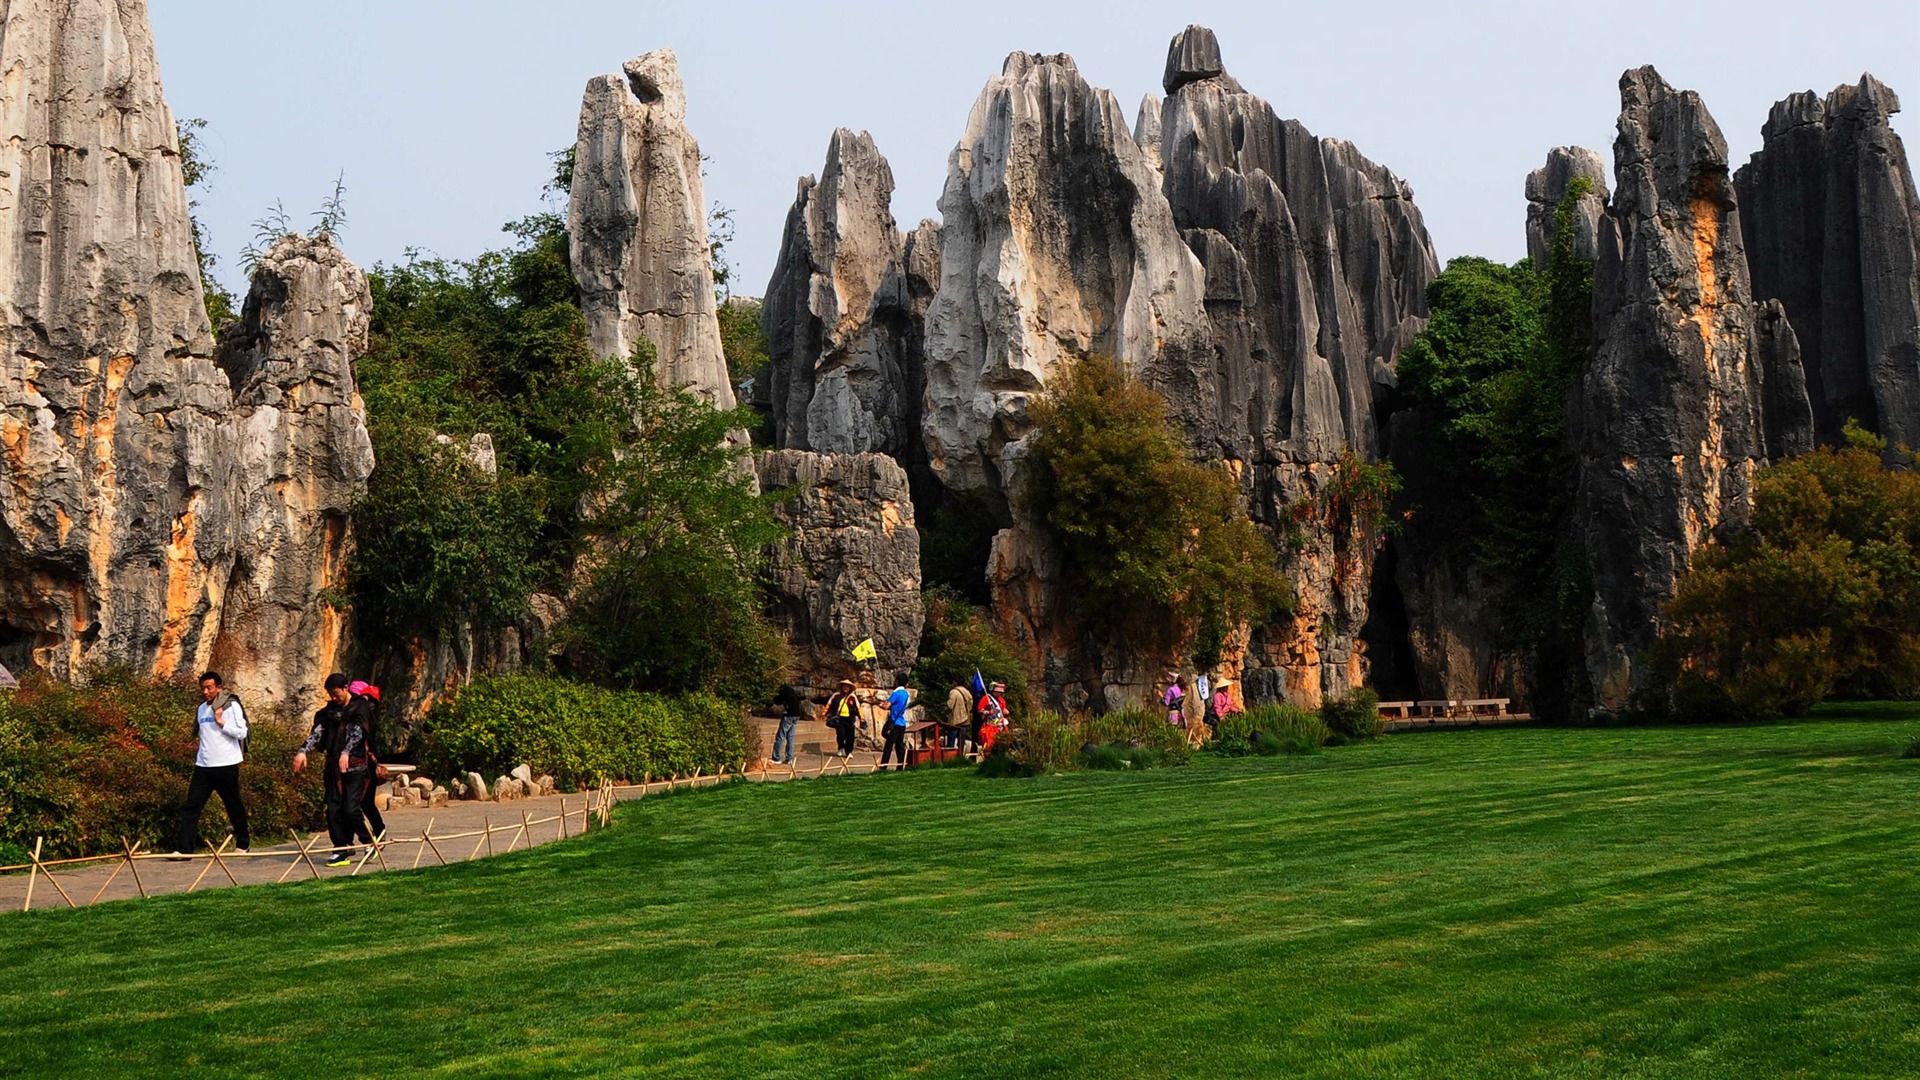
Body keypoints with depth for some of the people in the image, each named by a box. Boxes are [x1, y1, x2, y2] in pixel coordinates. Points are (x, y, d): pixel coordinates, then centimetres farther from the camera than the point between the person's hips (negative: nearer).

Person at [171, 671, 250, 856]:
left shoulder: (231, 706, -7)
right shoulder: (201, 709, 13)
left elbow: (241, 732, -13)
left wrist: (221, 722, -15)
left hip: (226, 765, -5)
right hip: (203, 765, 5)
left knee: (234, 806, 8)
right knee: (191, 806, -5)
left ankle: (243, 843, 25)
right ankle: (184, 848, -6)